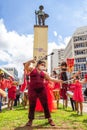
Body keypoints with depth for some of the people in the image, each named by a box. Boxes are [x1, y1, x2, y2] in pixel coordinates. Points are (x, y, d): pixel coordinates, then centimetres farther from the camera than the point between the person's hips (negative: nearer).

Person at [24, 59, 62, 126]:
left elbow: (51, 79, 17)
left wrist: (59, 81, 12)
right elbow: (25, 66, -10)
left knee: (45, 104, 4)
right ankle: (30, 119, 17)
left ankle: (49, 119, 16)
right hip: (32, 89, -3)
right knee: (32, 105, 1)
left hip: (42, 89, 3)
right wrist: (30, 61, -25)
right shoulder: (32, 69, 6)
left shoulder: (44, 73, 15)